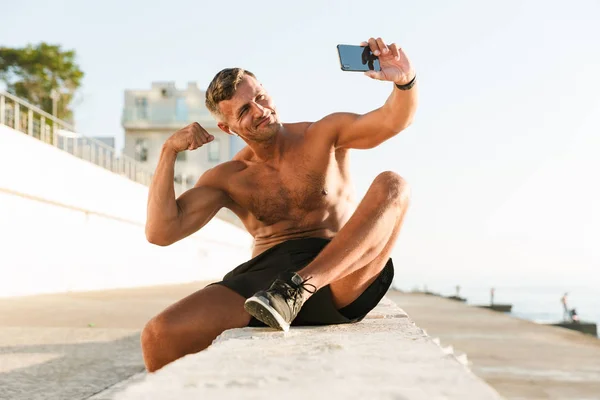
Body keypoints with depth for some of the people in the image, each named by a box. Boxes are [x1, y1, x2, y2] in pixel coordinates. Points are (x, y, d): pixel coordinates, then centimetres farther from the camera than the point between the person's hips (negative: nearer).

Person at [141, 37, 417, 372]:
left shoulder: (324, 137, 11)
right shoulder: (228, 179, 15)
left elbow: (393, 121, -3)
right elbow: (161, 232, 5)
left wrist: (405, 81, -26)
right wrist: (169, 152, 0)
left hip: (339, 280, 0)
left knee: (392, 186, -27)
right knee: (160, 336, -24)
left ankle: (299, 288, -37)